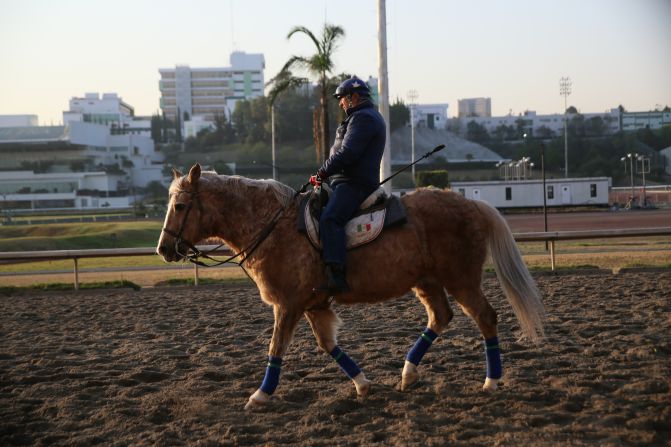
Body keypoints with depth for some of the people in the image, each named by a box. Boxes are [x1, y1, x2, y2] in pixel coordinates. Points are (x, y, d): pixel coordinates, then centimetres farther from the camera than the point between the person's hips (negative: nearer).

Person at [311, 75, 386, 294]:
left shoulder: (363, 118, -9)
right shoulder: (367, 117, 27)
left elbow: (346, 153, -19)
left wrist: (323, 172, -10)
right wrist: (327, 174, 21)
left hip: (354, 183, -12)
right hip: (348, 180, 12)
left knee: (329, 219, -29)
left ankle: (336, 277, -41)